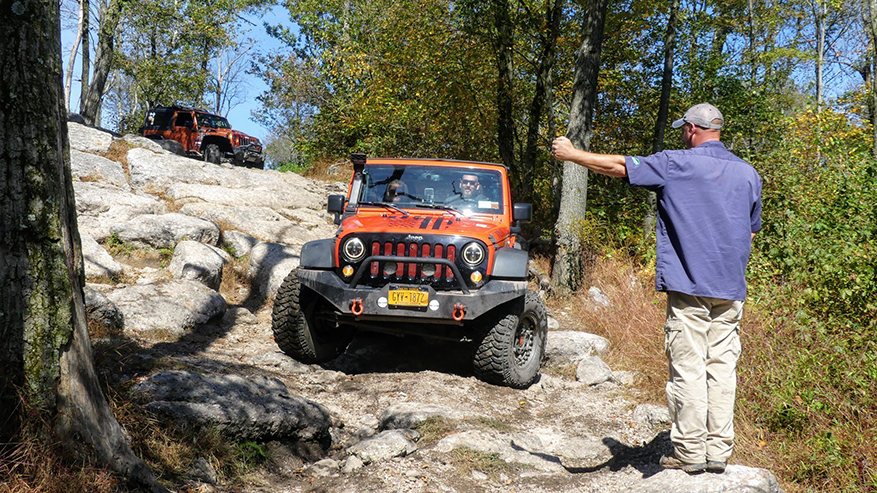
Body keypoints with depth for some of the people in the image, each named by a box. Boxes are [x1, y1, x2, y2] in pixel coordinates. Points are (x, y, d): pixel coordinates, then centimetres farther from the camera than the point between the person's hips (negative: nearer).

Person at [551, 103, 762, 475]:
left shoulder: (676, 164, -5)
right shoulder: (748, 173, 12)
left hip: (689, 284, -5)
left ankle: (690, 453, 1)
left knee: (687, 369, -2)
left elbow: (617, 166, -2)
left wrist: (570, 154, 10)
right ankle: (719, 451, 10)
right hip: (731, 289, 5)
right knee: (722, 367, 7)